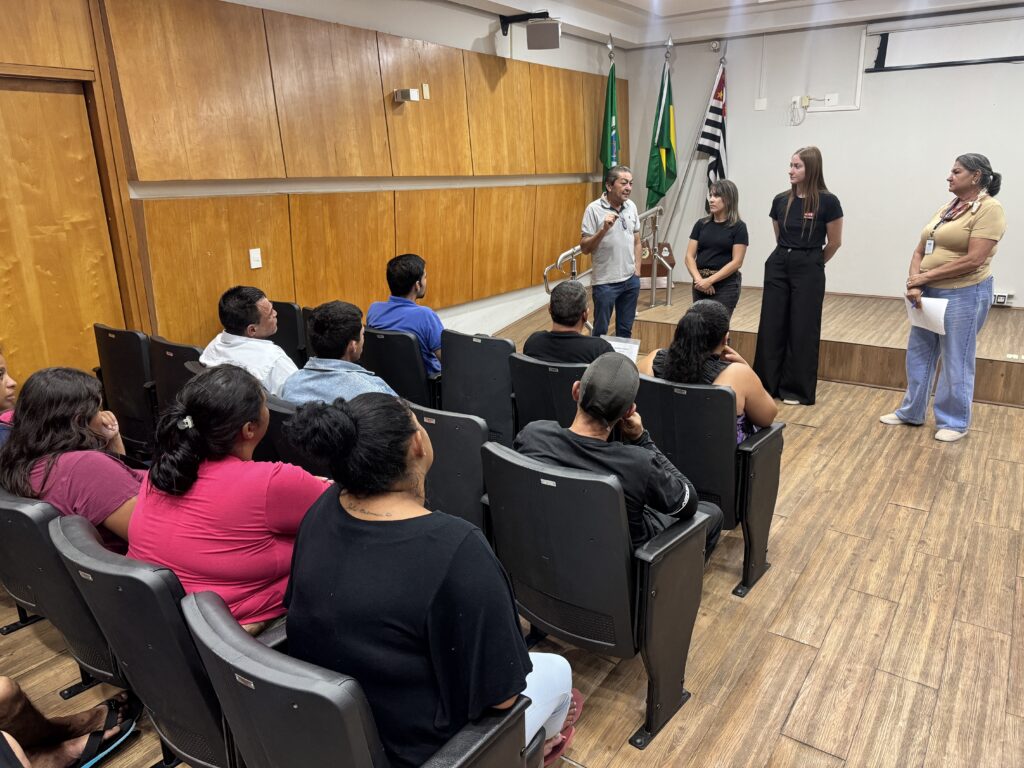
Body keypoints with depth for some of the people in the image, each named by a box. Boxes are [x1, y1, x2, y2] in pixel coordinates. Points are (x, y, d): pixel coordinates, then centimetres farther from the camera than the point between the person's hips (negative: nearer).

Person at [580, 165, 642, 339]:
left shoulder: (631, 206, 5)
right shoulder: (594, 209, -11)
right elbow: (584, 248, -13)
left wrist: (637, 268, 9)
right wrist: (603, 229, -25)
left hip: (631, 280, 5)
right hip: (605, 282, -5)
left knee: (625, 330, 15)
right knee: (600, 332, 5)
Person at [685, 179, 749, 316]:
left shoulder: (738, 227, -5)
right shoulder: (701, 224, 7)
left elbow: (736, 262, -11)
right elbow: (689, 256, 3)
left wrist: (710, 280, -17)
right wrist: (699, 279, -13)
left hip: (726, 285, -5)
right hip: (701, 285, 5)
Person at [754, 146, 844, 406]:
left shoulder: (827, 202, -10)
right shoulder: (781, 200, 3)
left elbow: (834, 242, 1)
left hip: (808, 270, -4)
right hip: (778, 265, 4)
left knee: (802, 329, 2)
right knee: (771, 326, 6)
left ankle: (797, 390, 13)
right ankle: (766, 384, 16)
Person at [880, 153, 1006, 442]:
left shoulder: (989, 209, -10)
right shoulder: (946, 208, 12)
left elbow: (974, 260, -19)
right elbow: (920, 251, 9)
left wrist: (925, 276, -15)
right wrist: (914, 284, -8)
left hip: (964, 295, -7)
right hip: (929, 293, 7)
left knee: (956, 361, 3)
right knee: (918, 354, 13)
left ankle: (954, 422, 17)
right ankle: (911, 411, 27)